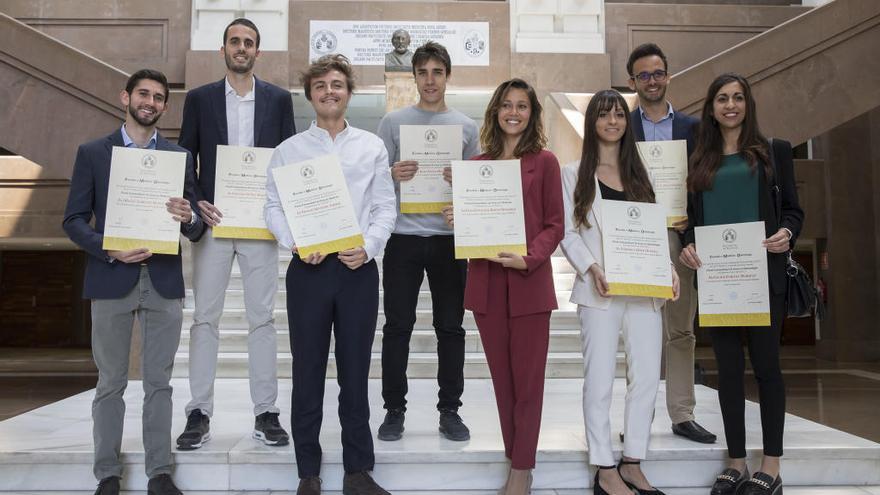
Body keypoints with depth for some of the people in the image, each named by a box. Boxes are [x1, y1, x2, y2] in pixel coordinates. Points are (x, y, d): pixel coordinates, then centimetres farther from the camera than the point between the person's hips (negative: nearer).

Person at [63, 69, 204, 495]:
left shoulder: (180, 155, 8)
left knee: (159, 382, 7)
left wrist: (188, 218, -18)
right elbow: (74, 220, 0)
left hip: (164, 282, 1)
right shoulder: (92, 152, 4)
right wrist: (110, 250, -16)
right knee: (110, 383, 7)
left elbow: (196, 228, 5)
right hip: (111, 280, -1)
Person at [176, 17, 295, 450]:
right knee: (204, 318, 3)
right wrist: (196, 203, -7)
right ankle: (199, 414, 12)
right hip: (213, 220, 1)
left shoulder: (278, 99, 8)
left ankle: (265, 413, 11)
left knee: (262, 318, 3)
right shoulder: (199, 99, 8)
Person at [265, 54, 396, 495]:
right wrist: (294, 243, -13)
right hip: (307, 268, 0)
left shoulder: (373, 147, 7)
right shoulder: (288, 150, 7)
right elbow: (273, 207, 4)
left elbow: (385, 207, 4)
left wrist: (368, 248, -12)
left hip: (358, 268, 0)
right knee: (308, 372, 6)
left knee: (355, 372, 7)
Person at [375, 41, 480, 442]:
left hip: (450, 238, 1)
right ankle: (394, 410, 16)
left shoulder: (466, 126, 10)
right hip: (404, 237, -1)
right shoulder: (393, 122, 5)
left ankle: (450, 410, 19)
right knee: (397, 326, 3)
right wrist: (393, 176, -17)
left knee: (450, 327, 7)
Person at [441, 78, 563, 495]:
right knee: (502, 377, 11)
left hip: (529, 282, -3)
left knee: (527, 378, 3)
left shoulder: (544, 161, 0)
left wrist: (528, 259, -17)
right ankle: (514, 457, 23)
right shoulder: (477, 163, 11)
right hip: (485, 282, 4)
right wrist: (456, 218, -6)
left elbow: (554, 225, -2)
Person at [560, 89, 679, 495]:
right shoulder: (574, 173, 6)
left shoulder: (640, 173, 17)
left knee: (647, 377, 4)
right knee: (600, 380, 0)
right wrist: (591, 267, -16)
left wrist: (668, 266, -3)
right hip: (599, 289, -4)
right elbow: (567, 232, 0)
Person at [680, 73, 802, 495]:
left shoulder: (774, 151, 7)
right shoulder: (699, 161, 12)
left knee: (765, 363, 2)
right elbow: (692, 218, 13)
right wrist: (687, 246, -6)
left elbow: (793, 208, 5)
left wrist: (787, 234, -15)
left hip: (763, 273, -2)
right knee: (728, 368, 6)